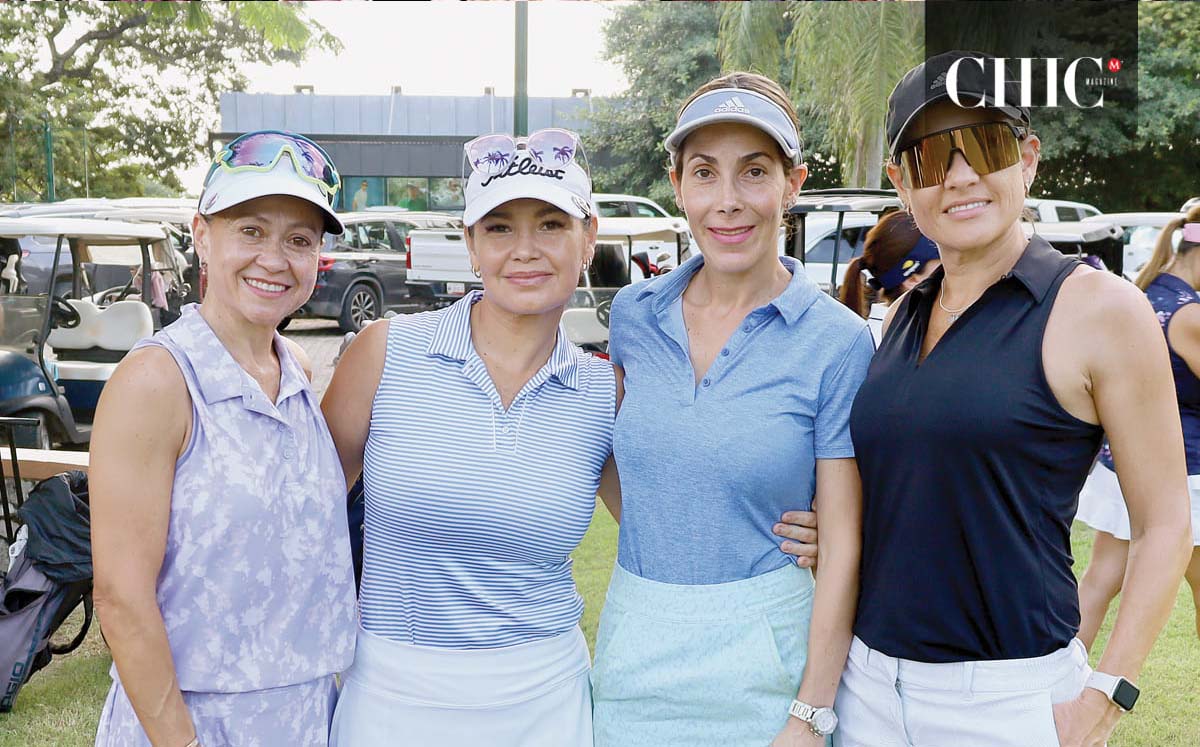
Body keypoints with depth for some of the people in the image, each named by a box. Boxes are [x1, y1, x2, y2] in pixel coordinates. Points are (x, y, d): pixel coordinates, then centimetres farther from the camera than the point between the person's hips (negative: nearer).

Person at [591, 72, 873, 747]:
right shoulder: (634, 312, -1)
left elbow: (843, 545, -11)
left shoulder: (838, 342, -11)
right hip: (632, 645, 4)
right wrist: (657, 545, 4)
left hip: (759, 658, -3)